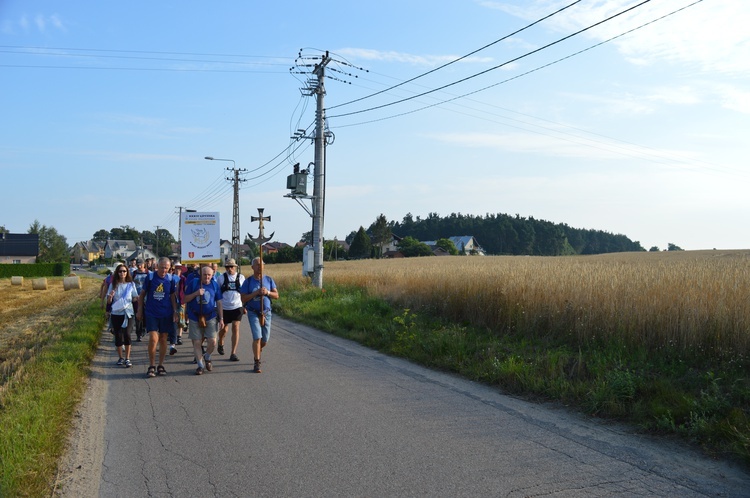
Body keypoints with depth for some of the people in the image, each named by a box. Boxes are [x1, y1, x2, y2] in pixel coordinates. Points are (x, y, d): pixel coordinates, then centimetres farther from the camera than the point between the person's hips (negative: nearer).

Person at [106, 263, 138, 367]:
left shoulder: (131, 284, 4)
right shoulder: (113, 285, 2)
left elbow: (135, 298, 9)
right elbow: (109, 301, 1)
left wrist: (138, 299, -13)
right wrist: (110, 296, -20)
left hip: (128, 313, -1)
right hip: (116, 313, 1)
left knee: (127, 335, -12)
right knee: (118, 336, 3)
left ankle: (127, 359, -4)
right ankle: (121, 358, 19)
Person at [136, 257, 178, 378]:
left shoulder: (170, 279, 0)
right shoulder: (150, 277, -6)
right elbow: (142, 294, 4)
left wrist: (175, 311, 5)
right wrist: (139, 310, 5)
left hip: (166, 314, 2)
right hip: (151, 313, -2)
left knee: (163, 339, 8)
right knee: (153, 338, -12)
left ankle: (161, 365, 20)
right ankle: (151, 366, 2)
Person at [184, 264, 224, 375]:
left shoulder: (215, 285, 3)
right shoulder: (193, 283, -1)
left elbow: (219, 303, 8)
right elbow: (185, 299, 0)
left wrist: (221, 318, 6)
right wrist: (196, 293, -16)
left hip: (211, 317, 1)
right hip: (195, 317, 0)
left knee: (212, 341, -7)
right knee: (197, 342, 2)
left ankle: (207, 358, 23)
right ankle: (200, 365, 17)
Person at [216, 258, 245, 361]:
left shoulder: (241, 277, 2)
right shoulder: (221, 277, -1)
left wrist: (245, 307, 8)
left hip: (237, 307, 0)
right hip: (224, 307, 0)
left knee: (235, 328, -9)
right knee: (224, 329, 12)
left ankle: (233, 353, -4)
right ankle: (220, 344, 44)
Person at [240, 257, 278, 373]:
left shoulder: (269, 280, 4)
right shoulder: (248, 281, -4)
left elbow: (276, 295, 3)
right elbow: (243, 299, -9)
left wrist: (267, 292, -16)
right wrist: (256, 293, -20)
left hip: (266, 312, 3)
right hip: (253, 313, -3)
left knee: (265, 340, 8)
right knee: (257, 337, -14)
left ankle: (257, 351, 39)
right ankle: (257, 363, -6)